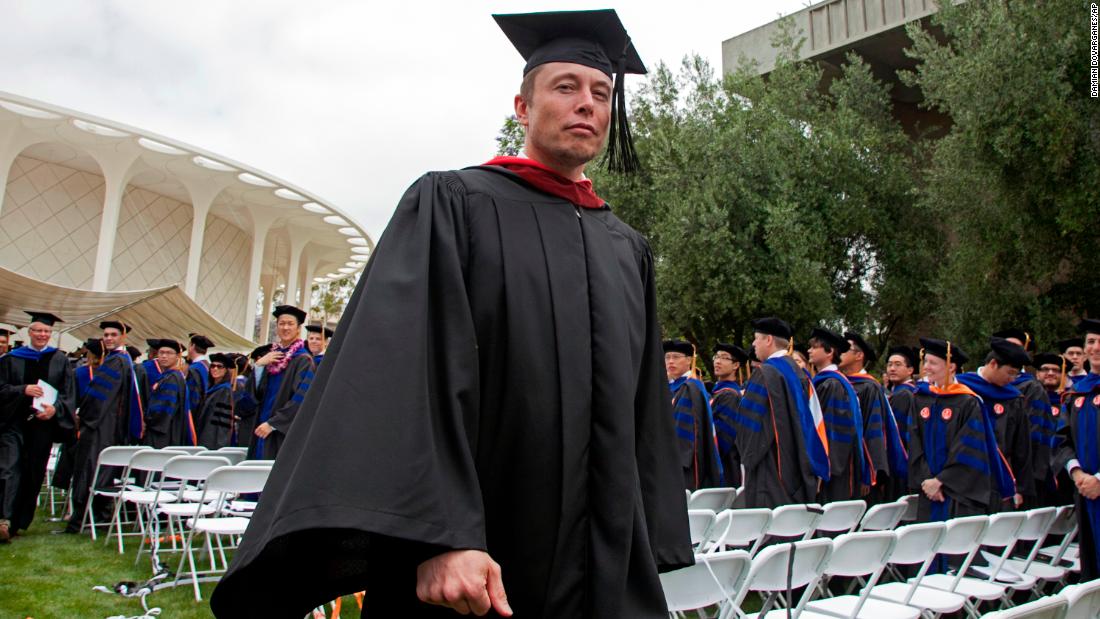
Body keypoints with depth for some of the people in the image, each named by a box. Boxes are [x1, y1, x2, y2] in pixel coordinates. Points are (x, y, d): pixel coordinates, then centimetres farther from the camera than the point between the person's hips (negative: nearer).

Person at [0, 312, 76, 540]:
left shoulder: (60, 360, 8)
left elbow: (69, 393, 3)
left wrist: (55, 408, -14)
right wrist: (23, 390, -17)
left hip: (43, 424, 1)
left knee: (33, 474, 6)